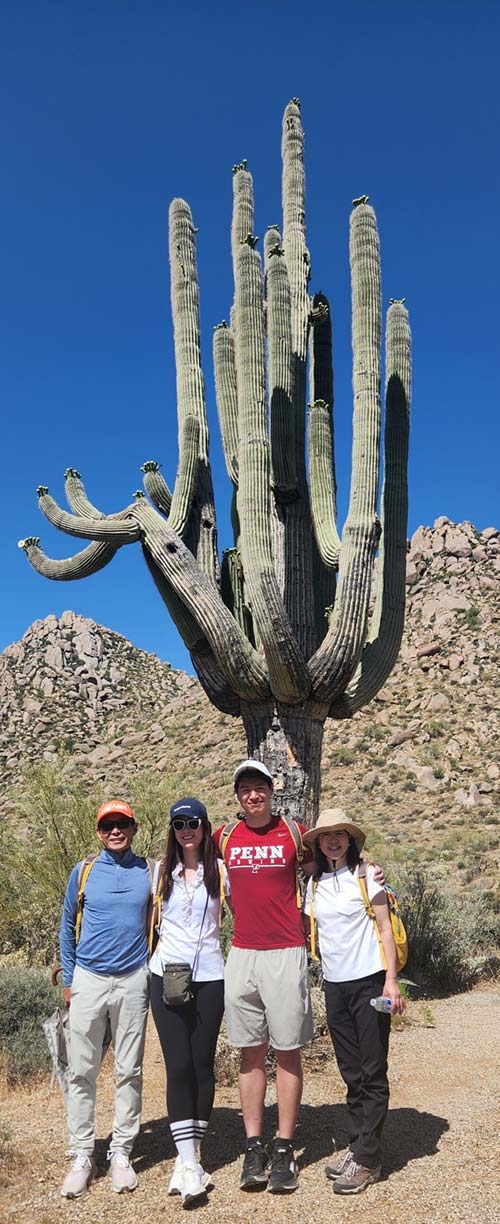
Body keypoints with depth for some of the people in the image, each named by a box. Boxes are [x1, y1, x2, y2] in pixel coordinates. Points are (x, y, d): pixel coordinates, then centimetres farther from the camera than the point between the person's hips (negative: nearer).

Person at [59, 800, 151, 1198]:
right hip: (88, 981, 0)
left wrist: (155, 974, 5)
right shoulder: (83, 873, 2)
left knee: (129, 1071, 6)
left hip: (133, 982, 0)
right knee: (82, 1072, 4)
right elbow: (68, 929, 9)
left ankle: (121, 1153, 19)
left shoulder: (150, 873, 2)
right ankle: (82, 1155, 16)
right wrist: (68, 981, 7)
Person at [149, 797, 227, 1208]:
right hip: (167, 976, 1)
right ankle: (189, 1162, -4)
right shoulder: (161, 871, 6)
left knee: (202, 1065, 3)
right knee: (179, 1066, -5)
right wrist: (154, 951, 9)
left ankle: (190, 1156, 16)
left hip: (209, 977, 0)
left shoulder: (220, 871, 1)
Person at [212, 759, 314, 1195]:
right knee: (250, 1053, 8)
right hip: (241, 955, 3)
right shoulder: (224, 839, 6)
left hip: (285, 954, -2)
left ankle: (284, 1150, 12)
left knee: (287, 1053, 3)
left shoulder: (294, 833, -1)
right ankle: (254, 1147, 17)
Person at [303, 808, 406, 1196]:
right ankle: (359, 1147, 24)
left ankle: (366, 1160, 9)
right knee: (351, 1073, 13)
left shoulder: (366, 874, -5)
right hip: (334, 985, 5)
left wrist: (391, 981, -12)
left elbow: (385, 929, -6)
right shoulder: (314, 883, 7)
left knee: (373, 1074, 2)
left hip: (368, 980, -4)